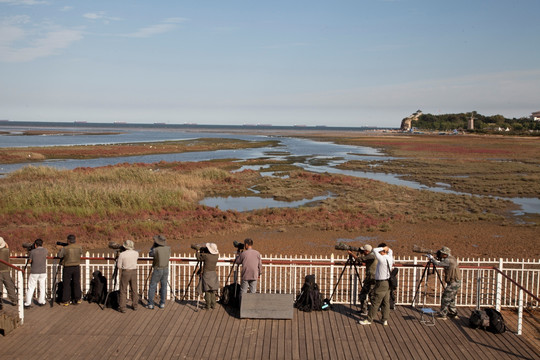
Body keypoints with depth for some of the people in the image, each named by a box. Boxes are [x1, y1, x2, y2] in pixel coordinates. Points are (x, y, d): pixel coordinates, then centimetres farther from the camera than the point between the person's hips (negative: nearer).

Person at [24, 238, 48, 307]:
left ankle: (28, 303, 2)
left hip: (34, 273, -2)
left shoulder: (32, 252, -7)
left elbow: (29, 261, 0)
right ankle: (41, 302, 17)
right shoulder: (45, 251, 1)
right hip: (43, 272, 2)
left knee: (31, 288, 3)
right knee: (42, 288, 12)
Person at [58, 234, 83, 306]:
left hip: (67, 268, -3)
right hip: (76, 267, 3)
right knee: (76, 283, 12)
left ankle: (66, 301, 6)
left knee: (66, 284, 5)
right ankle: (78, 299, 16)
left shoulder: (65, 248, -14)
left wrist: (62, 250, 15)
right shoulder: (79, 247, -3)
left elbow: (59, 255, -1)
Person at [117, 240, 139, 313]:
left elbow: (119, 266, -6)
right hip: (134, 272, 3)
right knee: (134, 290, 15)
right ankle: (135, 305, 25)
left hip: (125, 272, -3)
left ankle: (122, 308, 5)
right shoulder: (136, 253, -3)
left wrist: (119, 257, 8)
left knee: (123, 291, 5)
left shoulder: (122, 254, -12)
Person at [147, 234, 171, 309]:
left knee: (152, 286, 6)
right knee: (164, 286, 12)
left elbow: (150, 254, 5)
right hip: (165, 269, 4)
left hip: (157, 270, -4)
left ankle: (150, 304, 5)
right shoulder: (168, 248, -4)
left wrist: (153, 246, 7)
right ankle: (162, 303, 14)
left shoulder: (155, 249, -17)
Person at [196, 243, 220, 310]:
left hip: (206, 274, -5)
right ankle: (213, 305, 17)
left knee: (207, 291, 3)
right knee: (213, 291, 13)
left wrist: (200, 251, 11)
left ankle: (208, 306, 6)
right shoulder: (216, 256, -3)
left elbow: (198, 258, -4)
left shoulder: (206, 255, -17)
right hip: (213, 274, 5)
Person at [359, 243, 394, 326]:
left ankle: (369, 320, 5)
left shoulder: (382, 259, -21)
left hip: (381, 284, -8)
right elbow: (390, 251, 25)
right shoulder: (390, 258, 3)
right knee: (386, 302, 11)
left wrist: (383, 248, -14)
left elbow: (374, 250, -24)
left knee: (376, 302, -2)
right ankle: (385, 320, 15)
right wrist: (387, 248, 7)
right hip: (388, 283, 9)